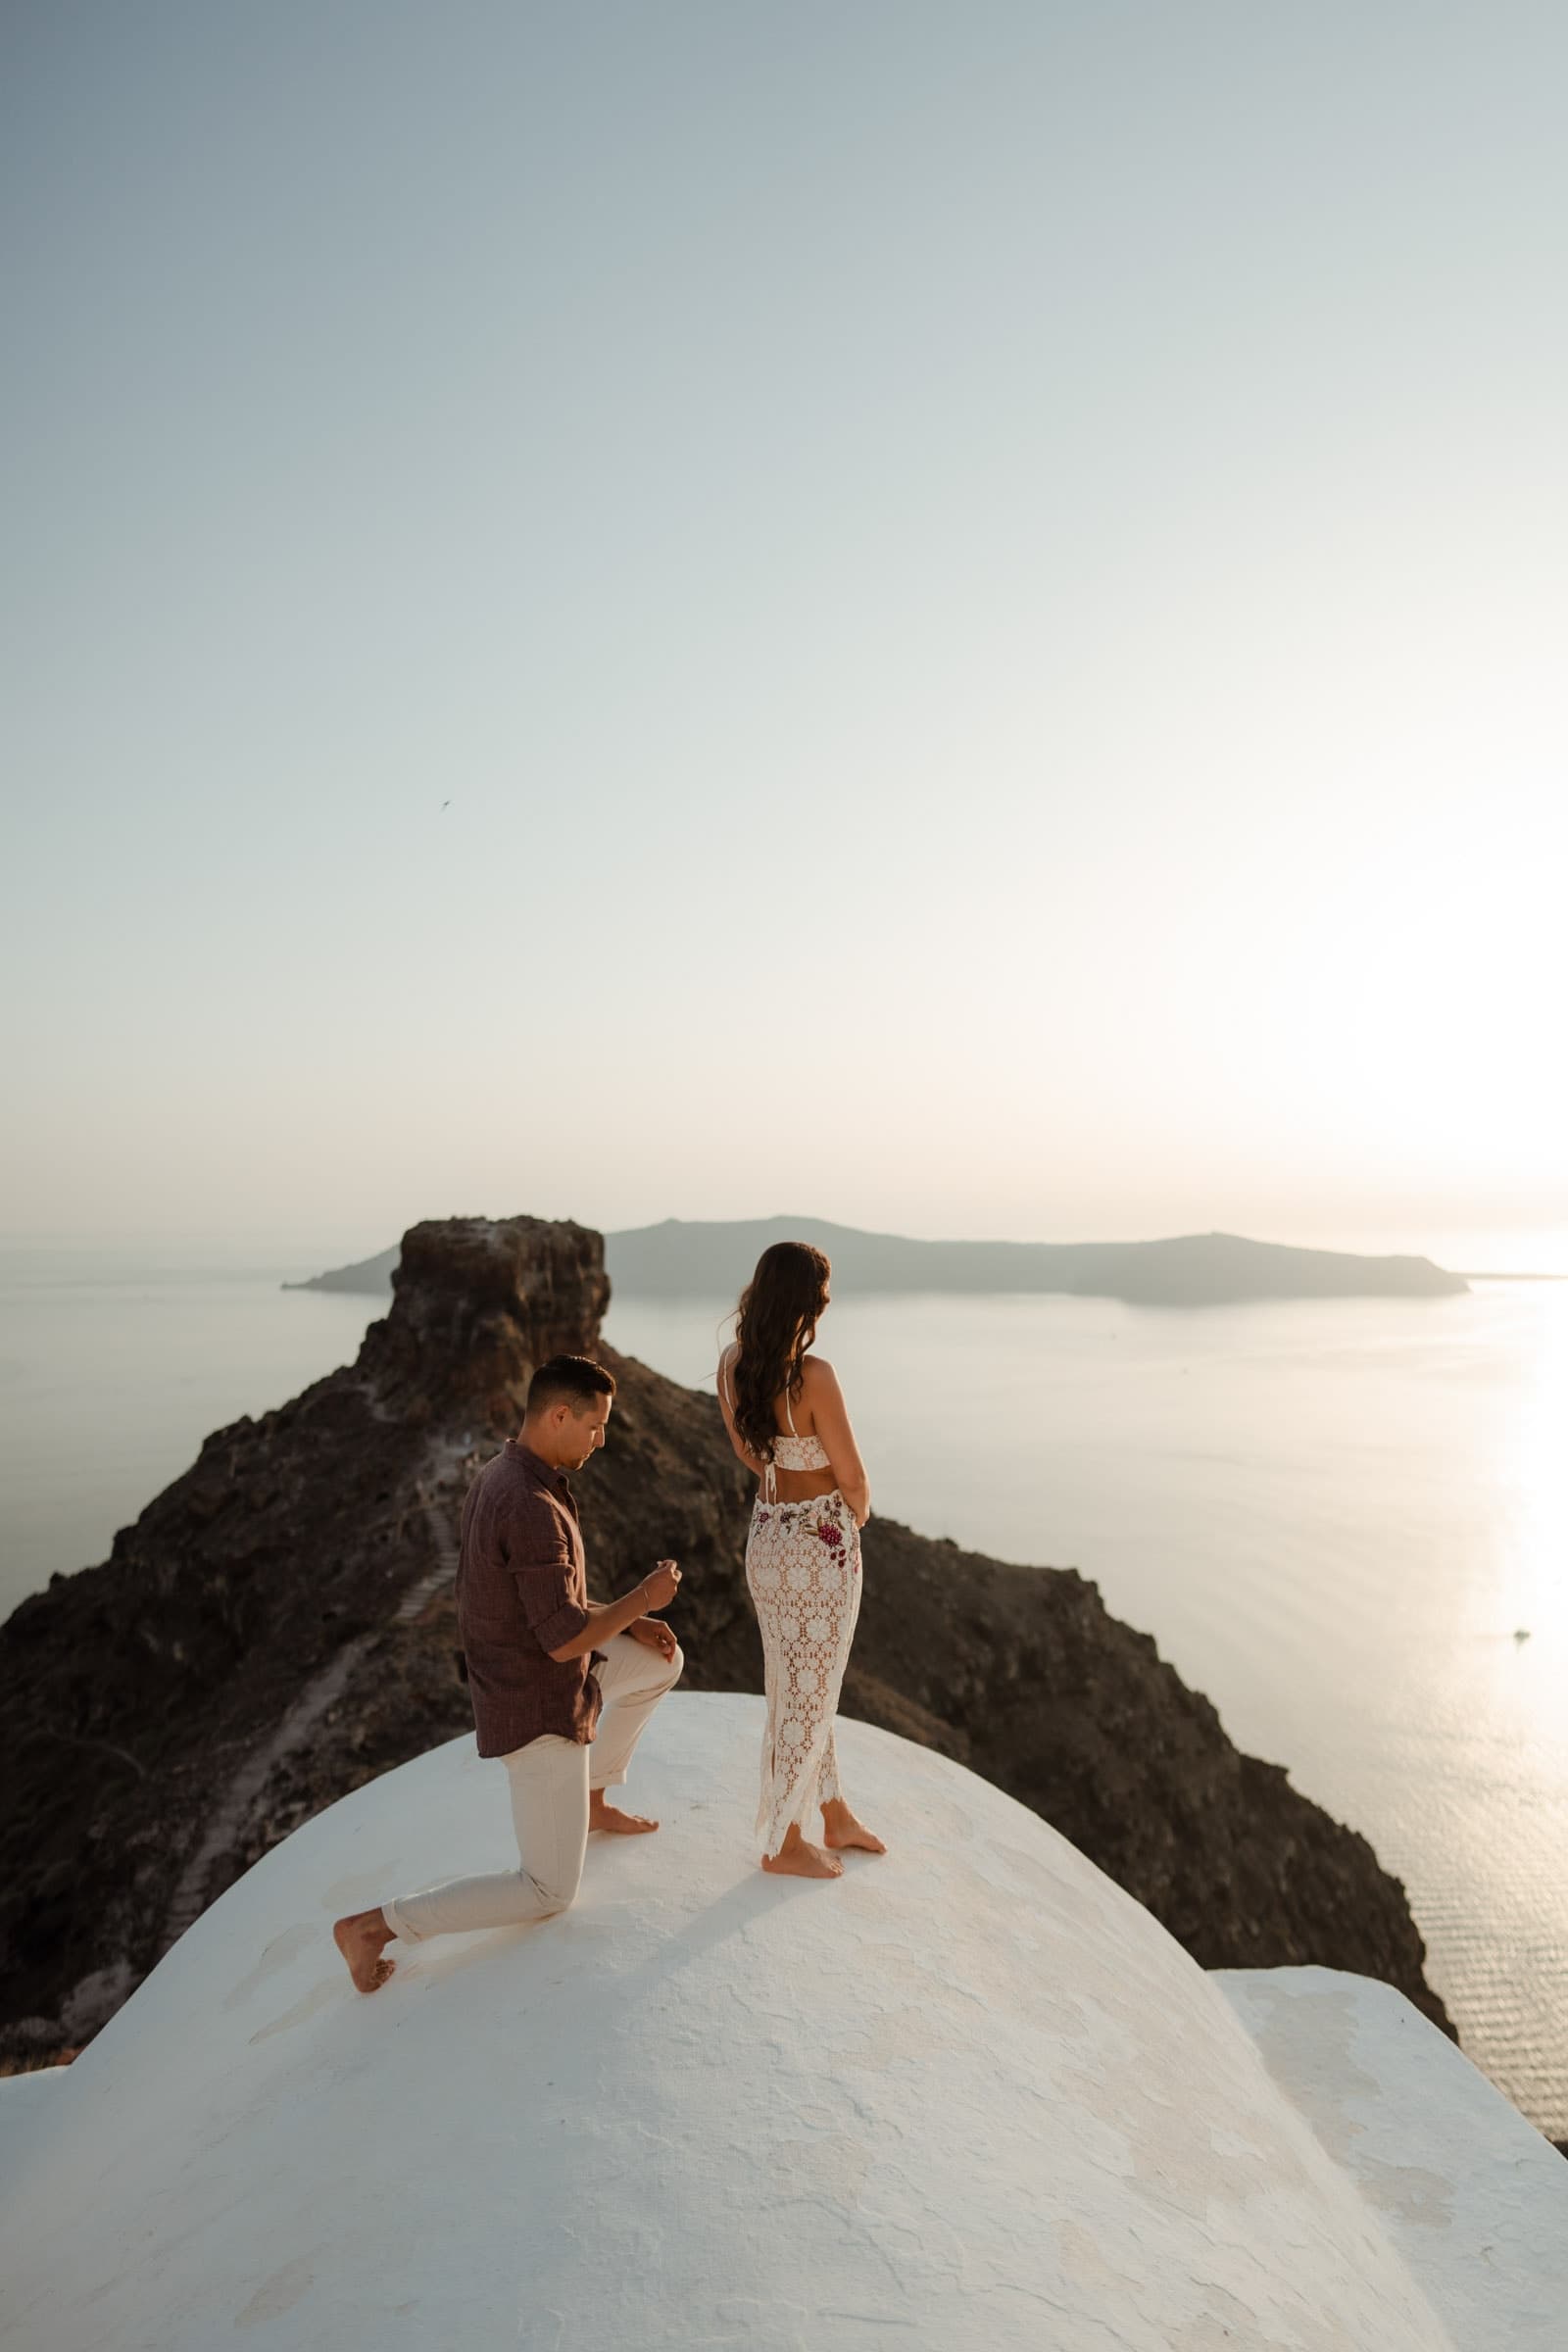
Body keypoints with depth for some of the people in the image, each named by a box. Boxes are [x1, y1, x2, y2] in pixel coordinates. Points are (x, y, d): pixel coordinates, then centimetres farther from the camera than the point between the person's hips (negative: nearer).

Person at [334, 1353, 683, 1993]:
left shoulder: (501, 1478, -1)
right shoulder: (532, 1509, -34)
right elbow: (565, 1641, -31)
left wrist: (631, 1623, 5)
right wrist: (644, 1598, -15)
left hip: (524, 1671, 9)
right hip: (540, 1712, -9)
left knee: (663, 1662, 24)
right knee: (548, 1892, 8)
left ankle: (593, 1801, 35)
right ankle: (373, 1926, 5)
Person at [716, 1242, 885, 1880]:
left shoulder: (731, 1363, -5)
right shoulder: (814, 1376, -27)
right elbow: (852, 1476, -16)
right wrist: (858, 1509, 6)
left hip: (767, 1533, 8)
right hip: (821, 1546, -7)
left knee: (800, 1686, 22)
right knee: (807, 1695, 11)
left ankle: (836, 1815, 42)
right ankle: (782, 1843, 30)